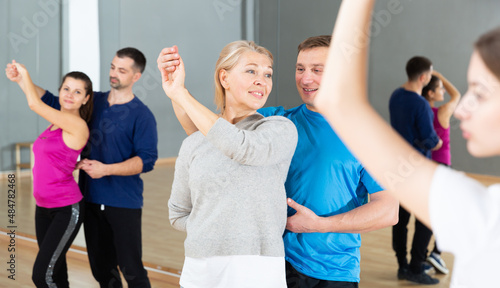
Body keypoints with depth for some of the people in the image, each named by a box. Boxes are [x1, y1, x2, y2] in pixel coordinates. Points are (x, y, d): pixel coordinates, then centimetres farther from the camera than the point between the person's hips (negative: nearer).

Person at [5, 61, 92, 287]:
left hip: (66, 210, -8)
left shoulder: (77, 125, -15)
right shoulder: (57, 122, 7)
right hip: (43, 208, 8)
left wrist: (24, 73, 0)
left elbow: (34, 103, -14)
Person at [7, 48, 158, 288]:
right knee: (101, 268, 13)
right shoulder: (94, 102, 9)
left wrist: (106, 169, -22)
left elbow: (146, 160, -15)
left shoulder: (141, 115, -8)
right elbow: (51, 102, 15)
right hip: (92, 199, 6)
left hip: (124, 203, -5)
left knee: (131, 269, -4)